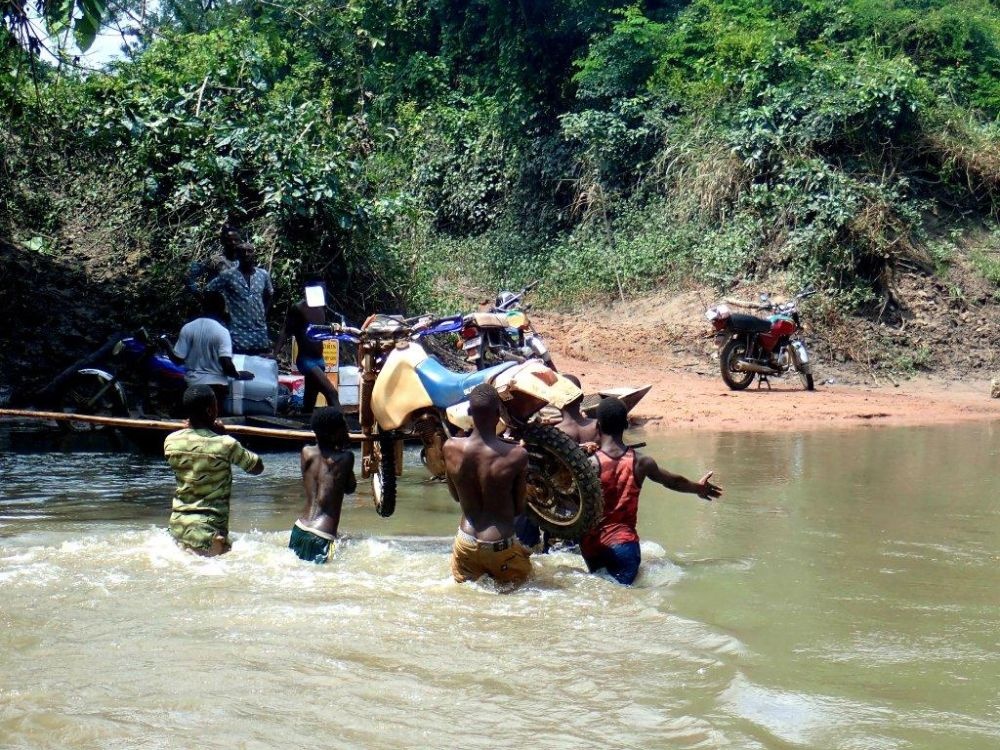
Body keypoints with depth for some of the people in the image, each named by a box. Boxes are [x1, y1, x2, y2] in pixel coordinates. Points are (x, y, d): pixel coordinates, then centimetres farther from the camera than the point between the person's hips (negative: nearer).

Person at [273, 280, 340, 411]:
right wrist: (275, 353, -19)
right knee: (331, 392, -20)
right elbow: (285, 331, -11)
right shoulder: (298, 308, -10)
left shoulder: (321, 307, 10)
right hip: (306, 359, -7)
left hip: (319, 359, 7)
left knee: (309, 401, 12)